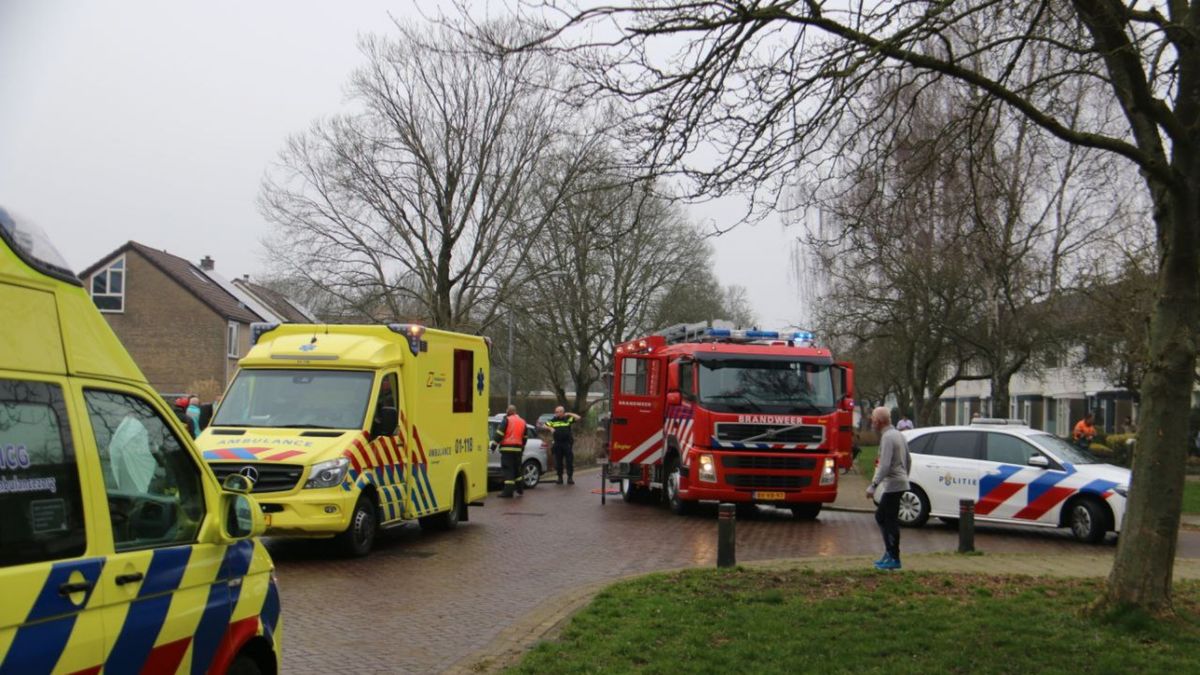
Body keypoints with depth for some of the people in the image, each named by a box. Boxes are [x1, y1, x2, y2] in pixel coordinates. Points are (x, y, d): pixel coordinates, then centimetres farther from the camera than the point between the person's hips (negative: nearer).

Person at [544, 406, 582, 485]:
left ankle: (570, 478, 5)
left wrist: (569, 414, -6)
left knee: (569, 461, -1)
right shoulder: (553, 420, 10)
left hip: (567, 444, -2)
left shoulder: (568, 419, 3)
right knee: (558, 462, 7)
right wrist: (550, 428, -9)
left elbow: (578, 418, -6)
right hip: (557, 444, 2)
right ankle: (560, 478, 15)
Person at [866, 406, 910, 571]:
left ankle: (894, 559, 1)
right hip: (900, 482, 10)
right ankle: (889, 552, 20)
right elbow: (908, 461, 20)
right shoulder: (898, 434, 14)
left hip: (893, 485, -10)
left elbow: (884, 465, -24)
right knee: (881, 516, 16)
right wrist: (904, 477, 28)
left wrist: (873, 485, -23)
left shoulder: (887, 437, -17)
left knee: (891, 521, -4)